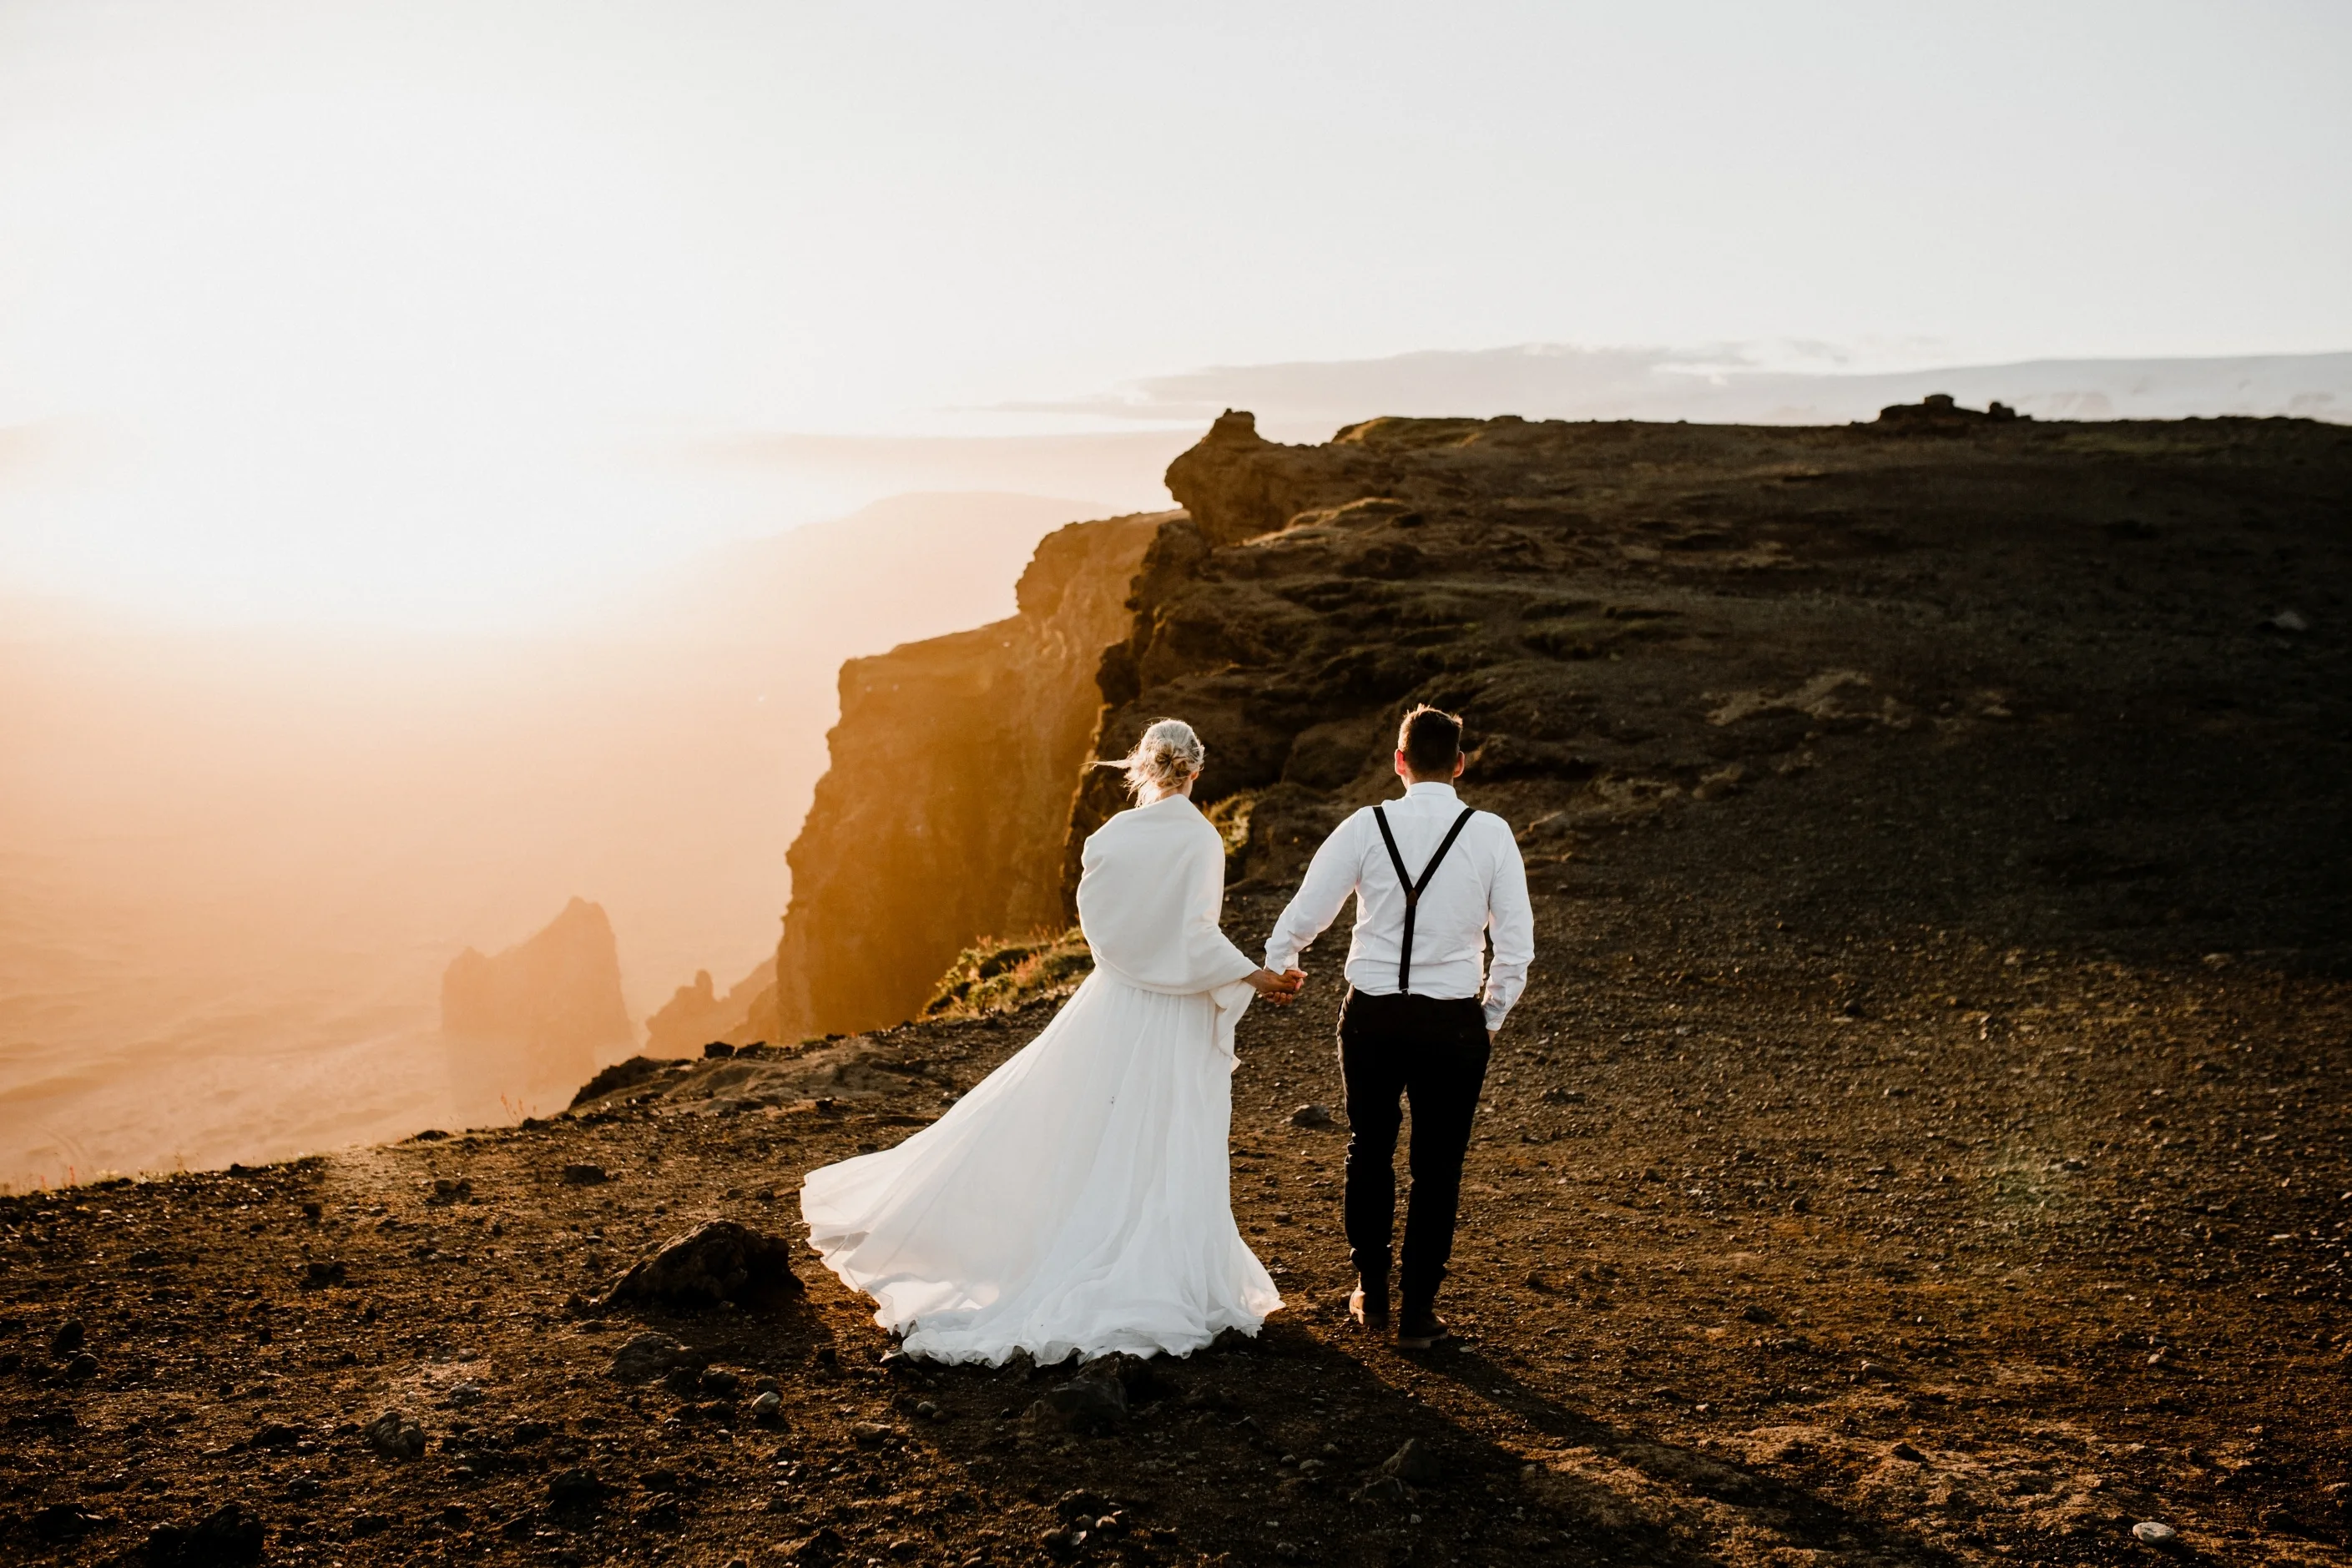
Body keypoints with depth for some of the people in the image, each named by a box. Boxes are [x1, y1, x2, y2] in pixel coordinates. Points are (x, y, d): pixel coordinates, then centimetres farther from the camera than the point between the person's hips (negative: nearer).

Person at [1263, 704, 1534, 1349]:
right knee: (1437, 1168, 11)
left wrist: (1275, 964, 20)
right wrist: (1492, 1017, 11)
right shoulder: (1491, 834, -5)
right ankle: (1418, 1312, 19)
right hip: (1454, 1023, -1)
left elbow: (1305, 913, 1)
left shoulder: (1366, 827, -6)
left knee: (1369, 1152, 19)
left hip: (1372, 1015, 1)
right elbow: (1516, 943, -3)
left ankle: (1371, 1295, 31)